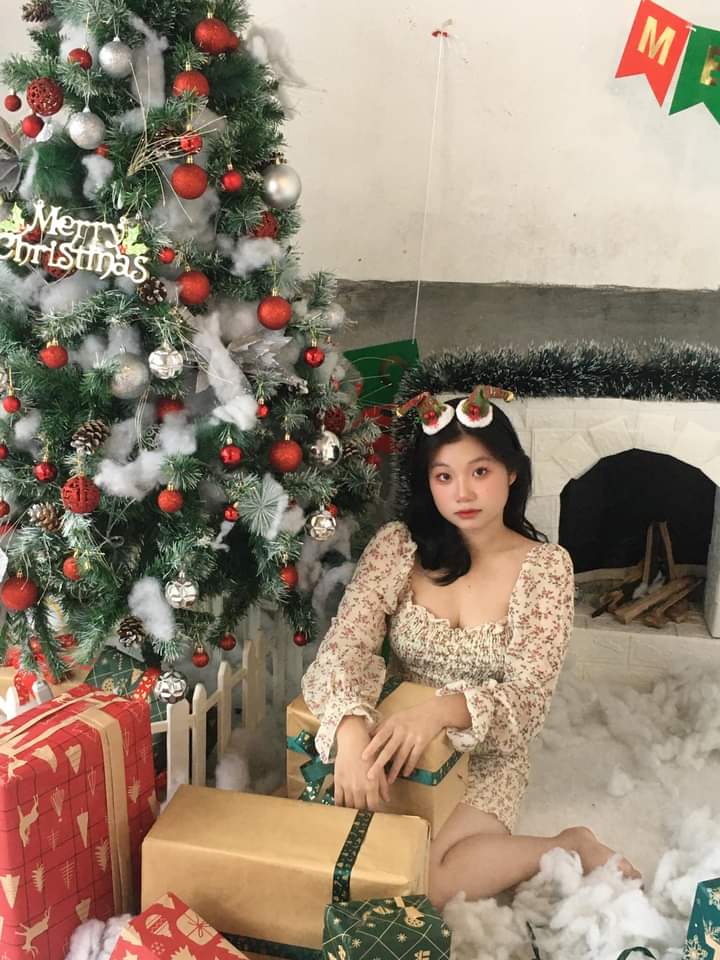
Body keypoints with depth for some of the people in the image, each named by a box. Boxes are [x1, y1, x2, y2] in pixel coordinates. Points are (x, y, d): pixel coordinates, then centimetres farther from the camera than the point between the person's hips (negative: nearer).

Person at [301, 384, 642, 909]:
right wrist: (352, 730, -39)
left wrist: (444, 709, -38)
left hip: (486, 761, -3)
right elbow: (344, 646, -17)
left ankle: (568, 848, 0)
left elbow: (529, 696, -18)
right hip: (395, 746, 3)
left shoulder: (546, 566, -11)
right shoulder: (398, 545, -8)